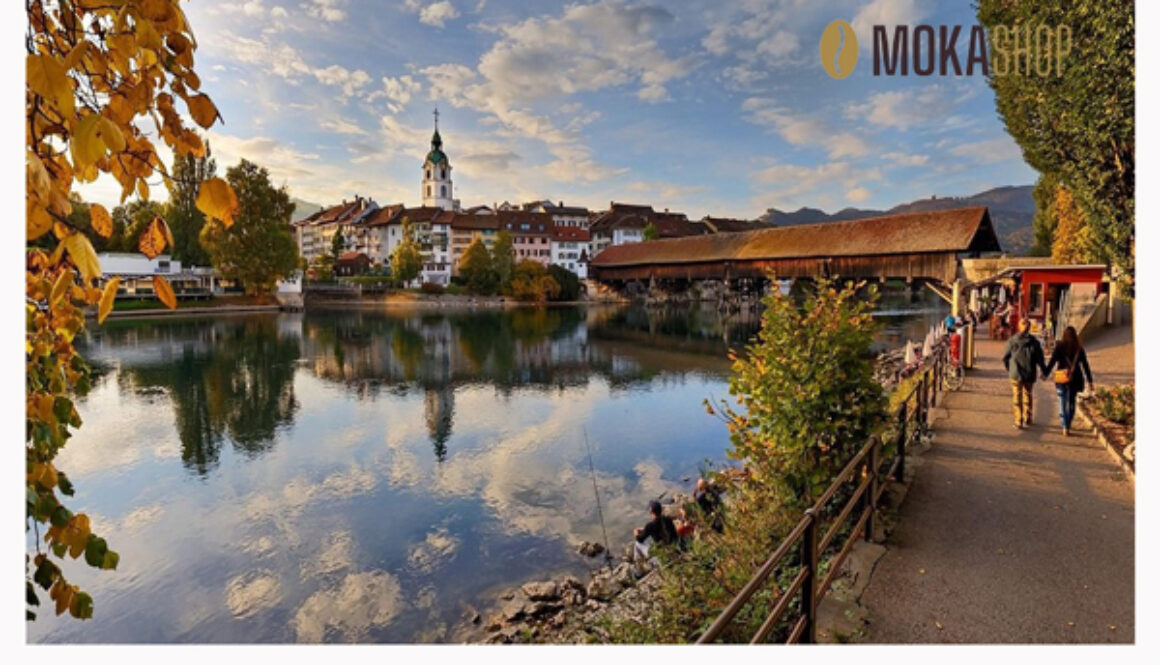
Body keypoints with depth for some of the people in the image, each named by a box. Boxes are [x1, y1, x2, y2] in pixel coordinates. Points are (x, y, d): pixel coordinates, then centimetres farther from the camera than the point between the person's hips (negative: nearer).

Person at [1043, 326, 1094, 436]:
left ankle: (1065, 427, -8)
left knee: (1063, 403, 0)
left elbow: (1052, 361, -8)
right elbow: (1085, 365, 4)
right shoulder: (1079, 348, 0)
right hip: (1075, 379, 3)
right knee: (1071, 402, 16)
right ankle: (1067, 424, 25)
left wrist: (1045, 373, 3)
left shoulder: (1060, 346, -7)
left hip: (1062, 379, -3)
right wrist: (1090, 380, 9)